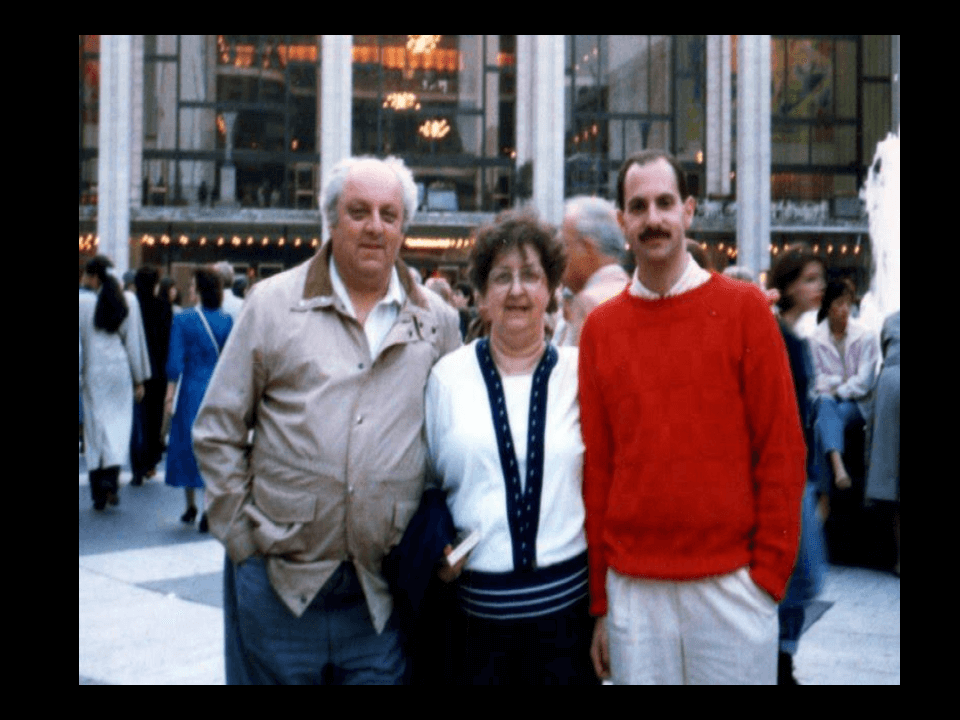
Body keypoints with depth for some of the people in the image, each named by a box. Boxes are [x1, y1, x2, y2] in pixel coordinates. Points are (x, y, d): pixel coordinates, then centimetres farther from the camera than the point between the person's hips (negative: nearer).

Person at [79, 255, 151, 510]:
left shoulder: (84, 302, -7)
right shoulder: (129, 301, -1)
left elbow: (79, 343, -4)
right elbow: (135, 341, 3)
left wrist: (79, 379, 3)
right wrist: (139, 379, 10)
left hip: (94, 372, -1)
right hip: (121, 371, 1)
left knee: (94, 425, 7)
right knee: (119, 423, 7)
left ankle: (98, 494, 9)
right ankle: (112, 475, -15)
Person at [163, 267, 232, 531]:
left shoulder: (183, 319, -8)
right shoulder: (227, 320, -1)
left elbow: (175, 361, -9)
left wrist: (170, 394, -3)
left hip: (190, 391, -2)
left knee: (187, 443, 12)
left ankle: (190, 507, 22)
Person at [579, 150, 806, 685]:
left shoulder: (744, 308, 0)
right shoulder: (600, 328, 5)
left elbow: (783, 449, -1)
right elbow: (595, 465, 6)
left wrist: (769, 573, -7)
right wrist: (600, 599, 5)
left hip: (731, 583, -2)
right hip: (633, 588, 2)